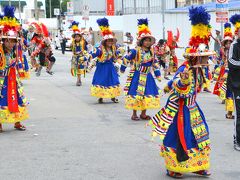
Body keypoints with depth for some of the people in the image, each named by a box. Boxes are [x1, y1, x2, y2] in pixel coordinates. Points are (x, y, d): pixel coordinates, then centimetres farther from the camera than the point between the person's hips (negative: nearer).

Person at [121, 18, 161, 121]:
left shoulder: (152, 52, 4)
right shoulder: (135, 51, -13)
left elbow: (155, 63, 12)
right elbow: (126, 59, -4)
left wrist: (158, 74, 13)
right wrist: (122, 69, 5)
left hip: (147, 76, 5)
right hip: (137, 76, -5)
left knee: (147, 93, 7)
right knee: (136, 93, -2)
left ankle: (143, 113, 21)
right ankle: (134, 114, 10)